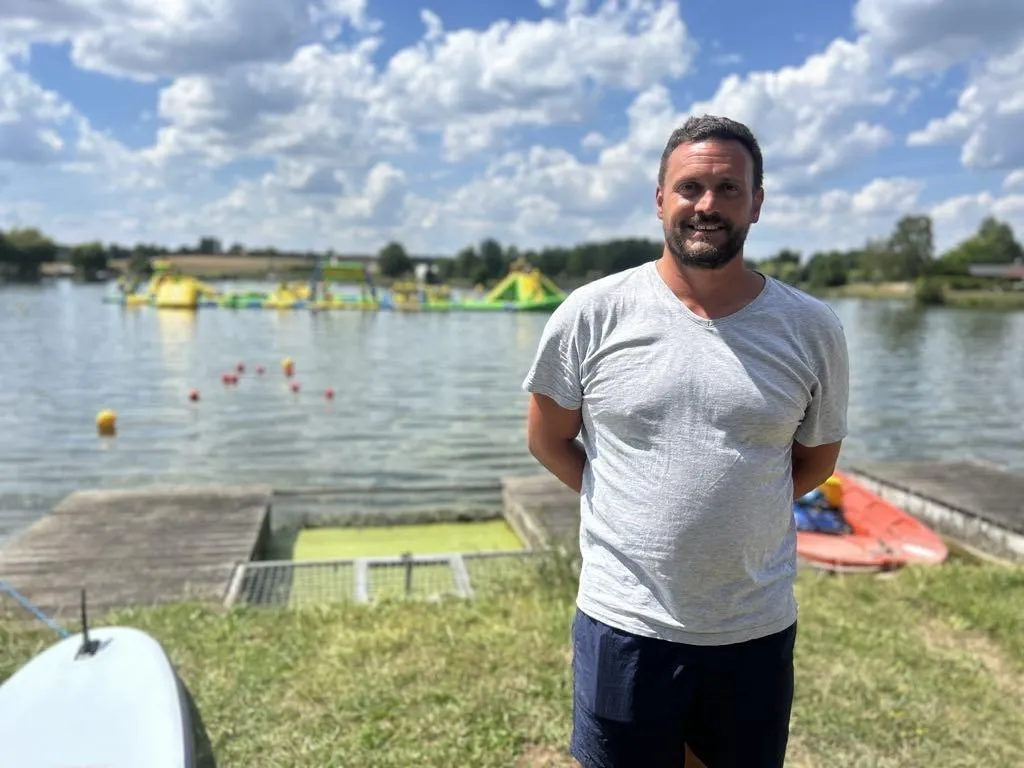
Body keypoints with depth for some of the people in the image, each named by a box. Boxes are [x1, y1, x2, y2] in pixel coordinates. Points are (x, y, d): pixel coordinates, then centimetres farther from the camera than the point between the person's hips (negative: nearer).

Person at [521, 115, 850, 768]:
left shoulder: (811, 329, -3)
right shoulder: (592, 314, -8)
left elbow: (816, 459, 10)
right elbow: (548, 440, 2)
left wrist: (734, 511, 4)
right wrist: (638, 515, 2)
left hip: (758, 631, 2)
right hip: (623, 626, -1)